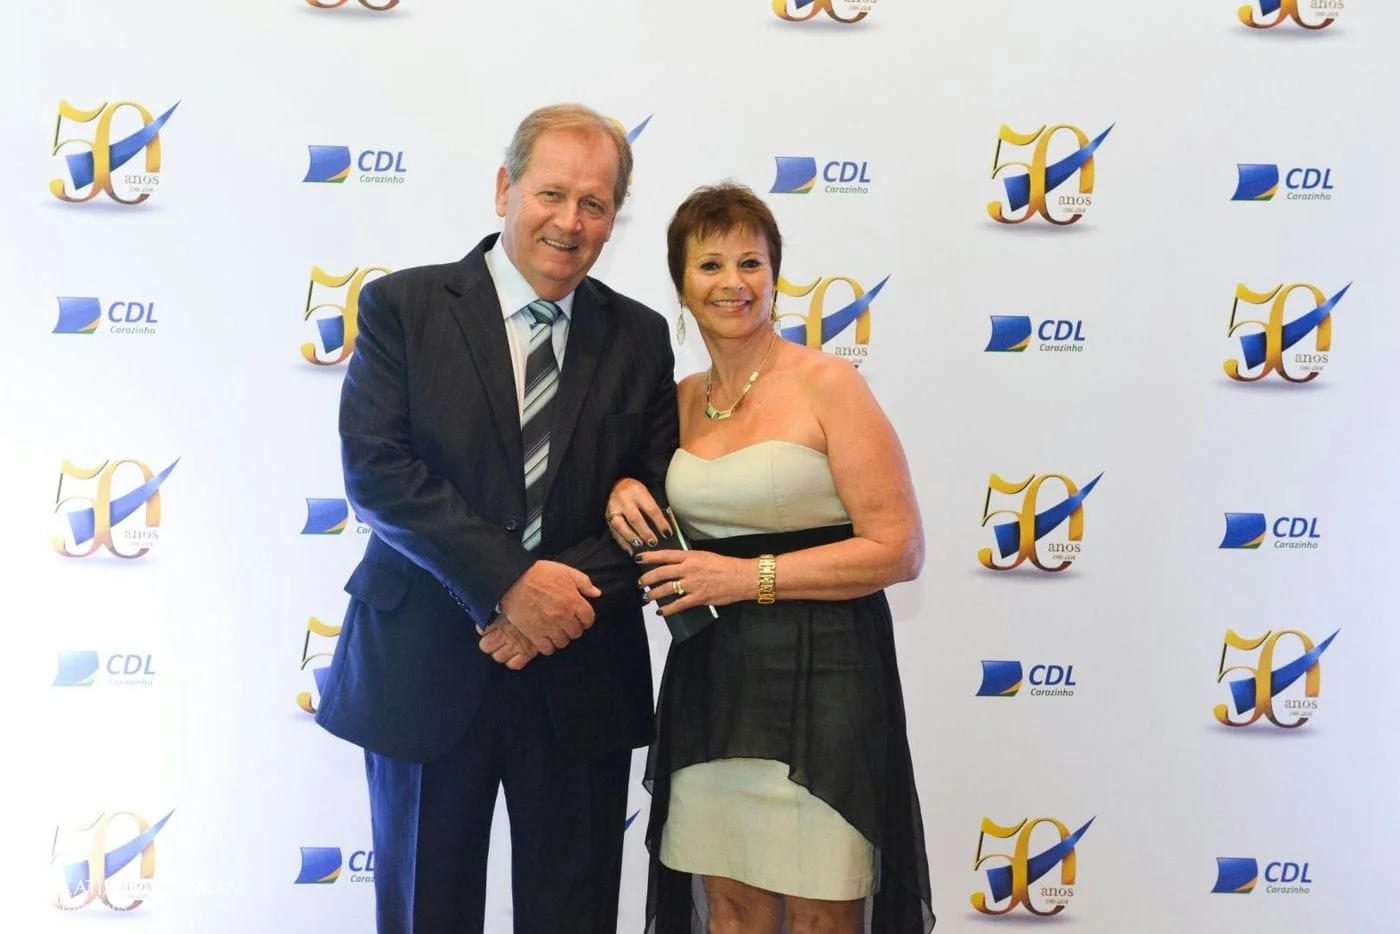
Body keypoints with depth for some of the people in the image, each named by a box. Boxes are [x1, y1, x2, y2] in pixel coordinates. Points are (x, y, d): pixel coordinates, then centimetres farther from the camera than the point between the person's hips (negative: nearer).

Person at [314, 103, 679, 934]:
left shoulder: (640, 337, 5)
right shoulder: (402, 306, -3)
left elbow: (657, 500, 1)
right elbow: (374, 469, -13)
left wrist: (569, 596, -14)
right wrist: (510, 582, -19)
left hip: (583, 679, 2)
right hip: (424, 669, -1)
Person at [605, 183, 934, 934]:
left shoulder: (827, 384, -9)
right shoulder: (682, 400, 8)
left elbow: (899, 549, -13)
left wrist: (752, 576, -18)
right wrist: (626, 492, 1)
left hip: (821, 675, -5)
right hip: (709, 679, 5)